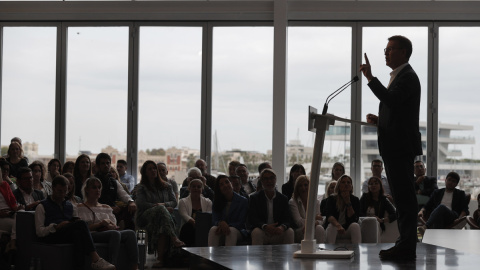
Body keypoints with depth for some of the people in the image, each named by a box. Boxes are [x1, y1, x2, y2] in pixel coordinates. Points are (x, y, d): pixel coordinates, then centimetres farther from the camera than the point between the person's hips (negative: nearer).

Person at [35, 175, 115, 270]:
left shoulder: (70, 206, 29)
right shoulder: (42, 207, 13)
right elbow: (39, 232, 2)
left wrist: (77, 222, 0)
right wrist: (56, 227, -14)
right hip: (51, 236, -4)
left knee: (77, 233, -36)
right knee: (81, 224, -31)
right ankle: (96, 260, -43)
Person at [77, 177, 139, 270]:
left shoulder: (106, 208, 31)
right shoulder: (81, 207, 14)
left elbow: (114, 226, 17)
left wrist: (107, 226, -6)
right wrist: (101, 224, -10)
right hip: (91, 235, -5)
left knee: (130, 233, -26)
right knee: (115, 233, -37)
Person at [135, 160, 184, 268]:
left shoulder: (165, 186, 23)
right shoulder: (141, 188, 15)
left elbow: (174, 202, 13)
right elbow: (141, 204, -1)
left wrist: (163, 204, -8)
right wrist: (158, 206, -13)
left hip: (160, 215, 2)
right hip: (145, 217, -2)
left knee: (162, 226, -38)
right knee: (160, 209, -38)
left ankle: (160, 257, -49)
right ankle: (174, 239, -50)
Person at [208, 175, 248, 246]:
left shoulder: (243, 201, 0)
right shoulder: (216, 203, 10)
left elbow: (241, 223, -5)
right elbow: (215, 221, 1)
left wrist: (227, 225, -22)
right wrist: (221, 223, -25)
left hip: (238, 231, -2)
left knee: (231, 230, -36)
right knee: (213, 229, -30)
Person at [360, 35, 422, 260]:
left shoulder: (407, 77, -11)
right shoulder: (399, 77, 21)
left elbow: (391, 100, -28)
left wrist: (371, 78, -30)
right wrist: (379, 121, 10)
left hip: (401, 146, -11)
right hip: (394, 147, 11)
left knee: (404, 198, -9)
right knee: (402, 198, 13)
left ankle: (407, 248, -7)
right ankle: (405, 245, 18)